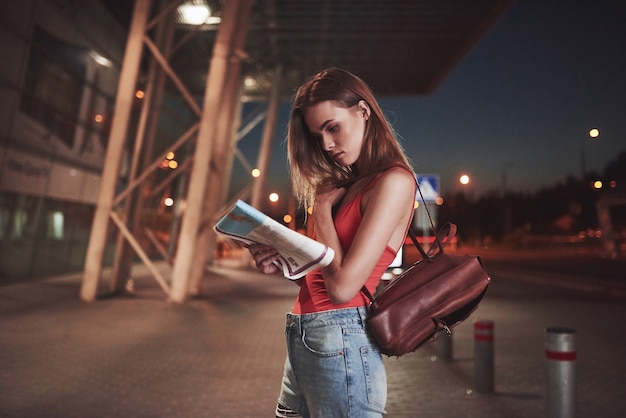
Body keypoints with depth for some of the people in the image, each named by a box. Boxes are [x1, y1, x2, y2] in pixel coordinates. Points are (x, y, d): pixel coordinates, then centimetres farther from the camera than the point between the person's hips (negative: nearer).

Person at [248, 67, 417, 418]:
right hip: (302, 340, 8)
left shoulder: (394, 181, -13)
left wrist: (322, 206, -9)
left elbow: (343, 286, -20)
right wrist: (284, 264, -4)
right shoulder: (351, 184, 14)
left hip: (338, 345, -8)